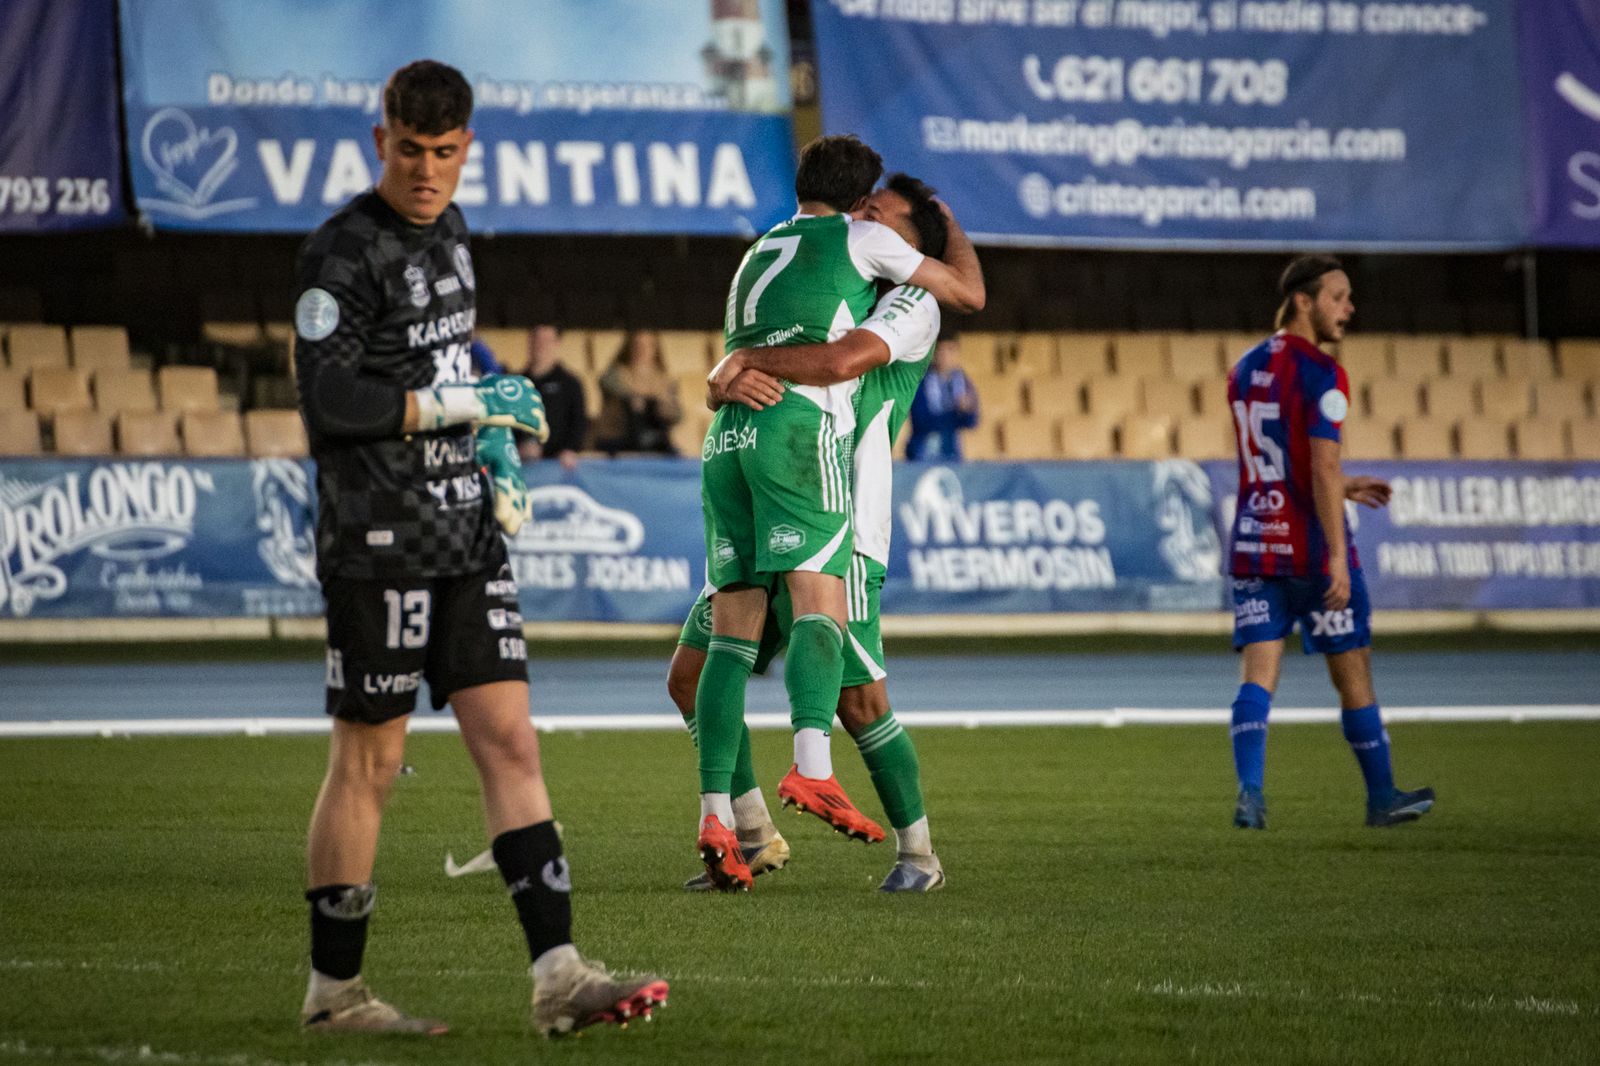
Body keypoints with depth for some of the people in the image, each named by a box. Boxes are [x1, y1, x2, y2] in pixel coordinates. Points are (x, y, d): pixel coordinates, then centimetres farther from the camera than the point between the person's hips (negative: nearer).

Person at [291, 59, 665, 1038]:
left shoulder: (448, 231, 14)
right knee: (369, 762, 0)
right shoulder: (344, 252, -11)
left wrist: (491, 437, 13)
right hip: (382, 544, -7)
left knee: (510, 741, -1)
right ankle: (334, 989, 12)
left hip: (467, 538, 7)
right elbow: (328, 398, -18)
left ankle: (557, 974, -6)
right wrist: (464, 405, -19)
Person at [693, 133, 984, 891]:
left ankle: (715, 815, -8)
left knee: (732, 636, 2)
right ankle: (812, 766, -39)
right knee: (820, 608, -15)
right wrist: (951, 228, 39)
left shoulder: (758, 255, 31)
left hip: (726, 435, 6)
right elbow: (970, 292, 21)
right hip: (799, 428, -6)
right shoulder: (860, 238, 14)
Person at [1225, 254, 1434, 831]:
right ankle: (1382, 798, 19)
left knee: (1257, 674, 0)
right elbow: (1323, 468, -21)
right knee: (1353, 673, 8)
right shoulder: (1321, 374, -12)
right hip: (1311, 548, -6)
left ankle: (1250, 790, -19)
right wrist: (1338, 558, -23)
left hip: (1255, 541, 6)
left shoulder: (1245, 371, 12)